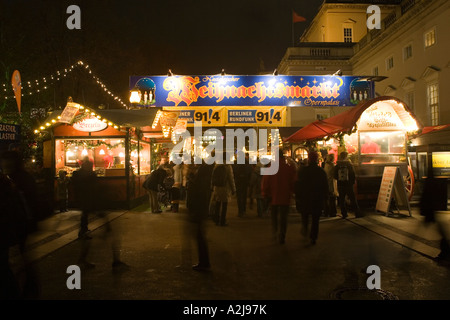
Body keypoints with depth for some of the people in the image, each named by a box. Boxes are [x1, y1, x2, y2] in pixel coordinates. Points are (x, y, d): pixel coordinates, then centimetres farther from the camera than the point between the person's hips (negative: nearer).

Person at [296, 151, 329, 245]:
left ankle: (304, 228, -3)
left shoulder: (302, 171, -4)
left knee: (304, 215, 19)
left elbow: (298, 185, -1)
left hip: (305, 198, 0)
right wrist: (325, 198, 12)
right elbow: (325, 186, 4)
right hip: (318, 199, 1)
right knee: (315, 219, 5)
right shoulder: (321, 171, 0)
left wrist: (297, 197, 7)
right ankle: (313, 238, 4)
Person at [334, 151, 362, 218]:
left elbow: (335, 177, 2)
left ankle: (344, 214, 8)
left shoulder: (337, 166, -2)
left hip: (340, 185, 1)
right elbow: (353, 175, -2)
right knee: (353, 200, 6)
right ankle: (357, 213, 9)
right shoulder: (349, 165, -6)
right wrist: (353, 182, 12)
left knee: (342, 200, 9)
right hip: (348, 185, -1)